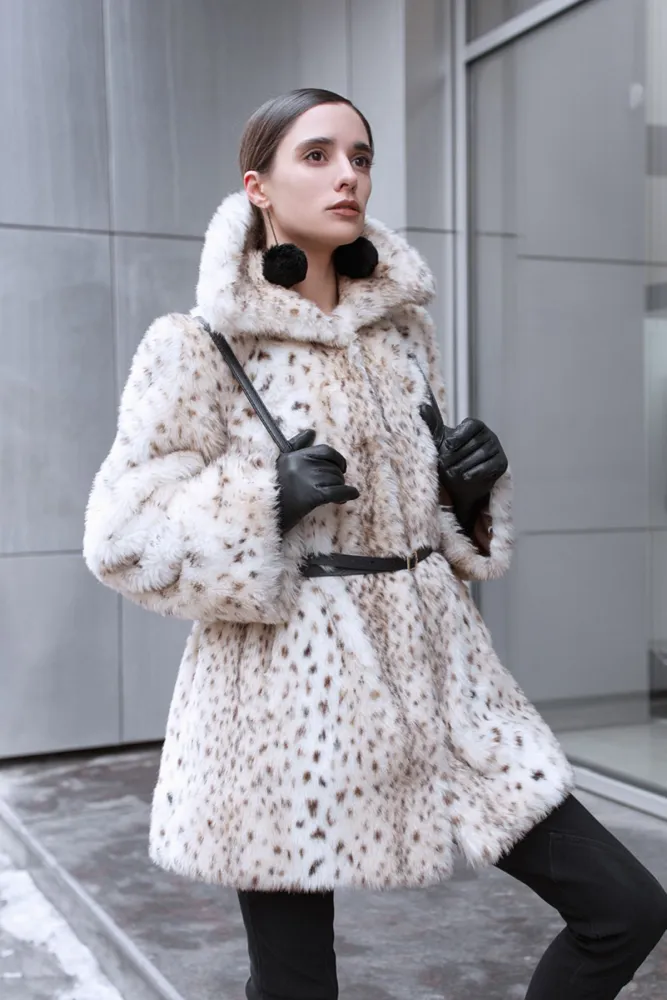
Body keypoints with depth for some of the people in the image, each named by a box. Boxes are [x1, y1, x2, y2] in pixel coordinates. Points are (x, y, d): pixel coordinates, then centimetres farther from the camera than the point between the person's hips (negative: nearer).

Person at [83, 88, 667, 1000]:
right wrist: (266, 501, -20)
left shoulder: (403, 324, 10)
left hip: (434, 672, 6)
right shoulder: (197, 345, -7)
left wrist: (470, 487, 0)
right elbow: (124, 532, -7)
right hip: (291, 687, -5)